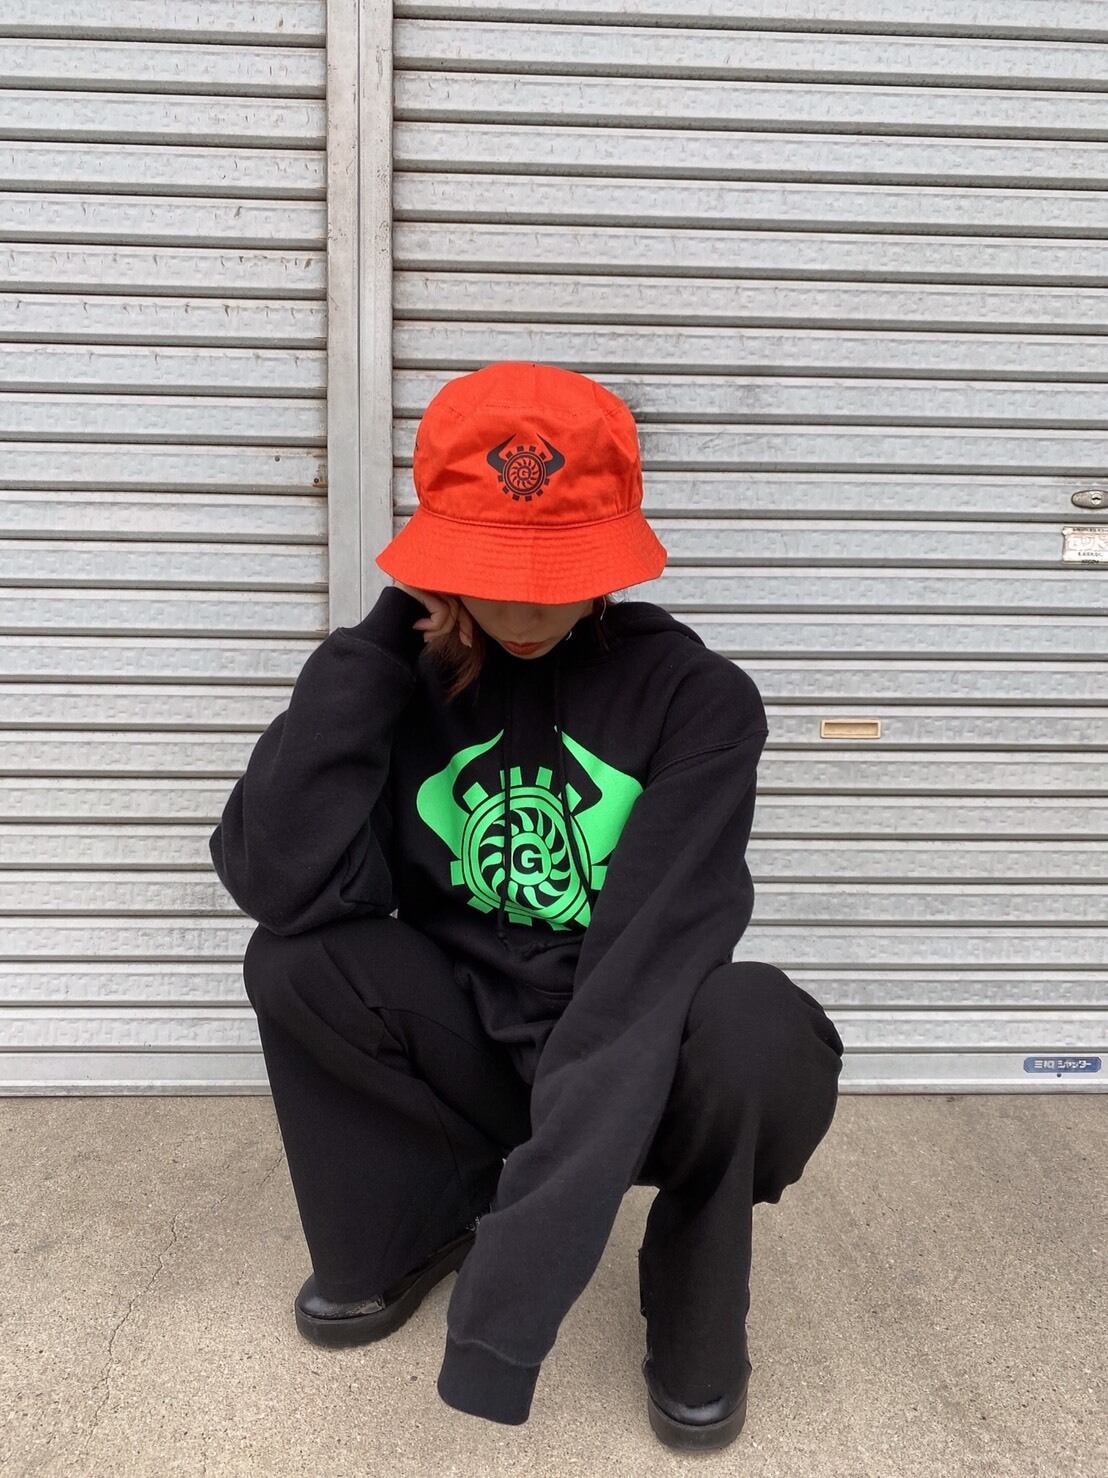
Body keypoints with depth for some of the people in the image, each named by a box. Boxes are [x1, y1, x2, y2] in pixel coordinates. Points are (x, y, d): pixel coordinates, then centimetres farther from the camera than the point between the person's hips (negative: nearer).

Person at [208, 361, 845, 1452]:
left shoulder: (694, 695, -16)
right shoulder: (407, 674, -8)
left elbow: (649, 956, -28)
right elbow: (277, 877, -22)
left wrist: (533, 1245, -38)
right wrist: (379, 637, -20)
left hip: (640, 1066, -2)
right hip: (469, 1052, 3)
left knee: (761, 1034, -34)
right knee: (293, 964, -23)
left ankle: (694, 1296, -2)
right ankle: (425, 1222, 3)